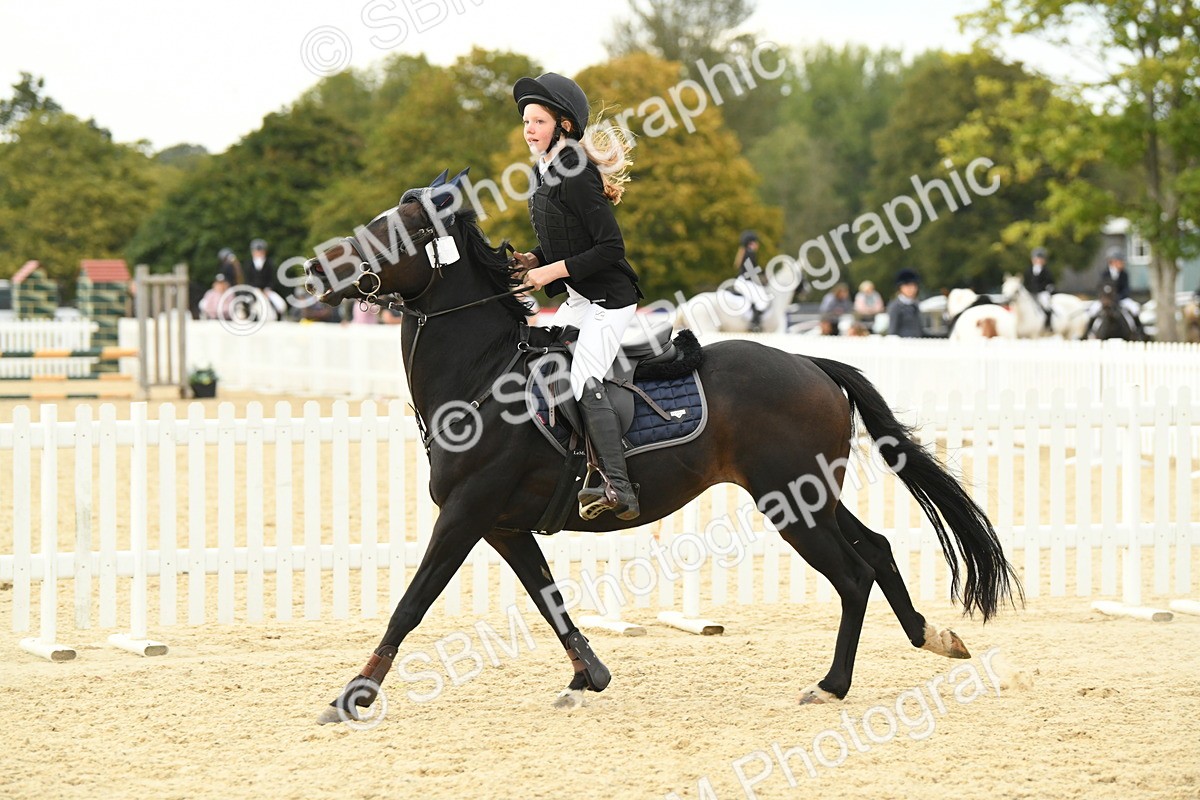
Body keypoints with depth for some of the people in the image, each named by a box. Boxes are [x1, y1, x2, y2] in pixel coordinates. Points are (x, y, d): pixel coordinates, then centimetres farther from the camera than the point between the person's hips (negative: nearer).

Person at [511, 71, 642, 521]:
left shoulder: (575, 177, -18)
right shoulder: (543, 174, 11)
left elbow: (611, 247, -22)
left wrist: (554, 271, -20)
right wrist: (535, 261, 3)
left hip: (609, 298, -11)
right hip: (579, 299, 11)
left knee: (584, 382, -23)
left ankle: (619, 489, -29)